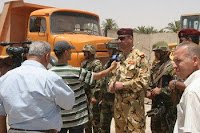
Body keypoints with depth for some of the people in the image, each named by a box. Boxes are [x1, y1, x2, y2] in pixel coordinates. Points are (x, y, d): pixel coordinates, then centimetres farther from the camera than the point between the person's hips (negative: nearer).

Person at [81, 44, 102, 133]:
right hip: (85, 93, 7)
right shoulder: (84, 63, 12)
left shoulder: (97, 64, -11)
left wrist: (94, 96, -19)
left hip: (93, 93, -7)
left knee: (94, 116, -1)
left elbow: (98, 81, -16)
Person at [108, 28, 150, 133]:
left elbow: (144, 81, -17)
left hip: (133, 103, -7)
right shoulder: (119, 57, 14)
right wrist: (111, 85, 1)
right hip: (118, 102, 7)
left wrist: (123, 85, -17)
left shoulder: (139, 57, -9)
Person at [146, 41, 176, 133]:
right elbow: (151, 82, 22)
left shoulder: (172, 66, -14)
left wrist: (161, 91, -20)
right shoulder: (156, 66, 13)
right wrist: (148, 91, 4)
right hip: (155, 104, 8)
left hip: (167, 106, -8)